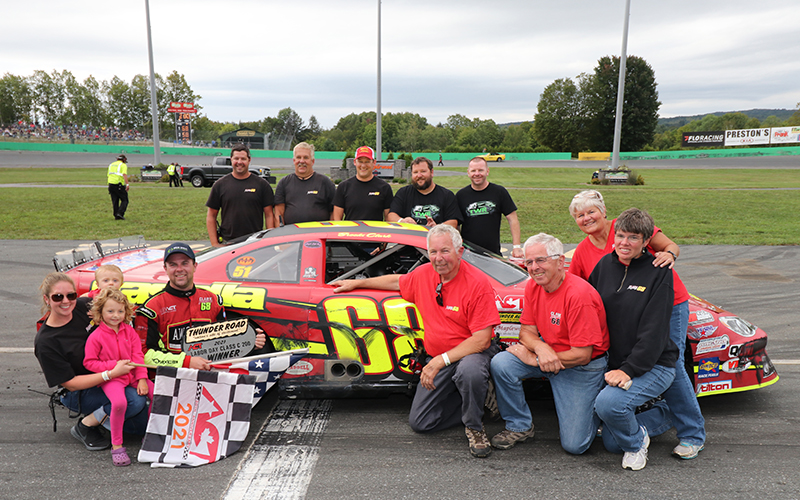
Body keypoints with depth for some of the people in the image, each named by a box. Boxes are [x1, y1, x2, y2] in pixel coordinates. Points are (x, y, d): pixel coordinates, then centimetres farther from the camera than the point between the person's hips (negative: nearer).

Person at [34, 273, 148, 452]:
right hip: (79, 394, -5)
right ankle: (85, 427, -7)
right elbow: (70, 384, -18)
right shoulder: (44, 342, -20)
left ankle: (100, 415, 17)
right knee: (135, 400, -29)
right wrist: (112, 373, -28)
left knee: (144, 423, -5)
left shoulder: (83, 306, -8)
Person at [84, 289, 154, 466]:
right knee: (119, 402, -32)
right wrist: (113, 366, -16)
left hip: (132, 375, 5)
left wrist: (142, 379, -5)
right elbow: (89, 363, -3)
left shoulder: (129, 331, 6)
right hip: (110, 378, -4)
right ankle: (116, 445, -14)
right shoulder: (95, 336, -5)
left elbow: (138, 356, 5)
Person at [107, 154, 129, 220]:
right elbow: (124, 175, -19)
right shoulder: (123, 165, -2)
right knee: (124, 200, 3)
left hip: (111, 184, 6)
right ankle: (120, 213, -12)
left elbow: (109, 176, 22)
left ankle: (116, 216, 10)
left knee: (115, 201, 11)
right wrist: (127, 184, -28)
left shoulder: (111, 165, 20)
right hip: (119, 185, -6)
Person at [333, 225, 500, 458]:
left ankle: (474, 428, -11)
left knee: (469, 371, -42)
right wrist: (357, 283, 27)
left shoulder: (478, 284, -20)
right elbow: (397, 281, 21)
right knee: (420, 423, 2)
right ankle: (477, 398, 20)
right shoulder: (424, 274, -1)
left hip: (472, 352, -5)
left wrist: (442, 360, -28)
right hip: (438, 359, 6)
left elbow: (481, 340, -23)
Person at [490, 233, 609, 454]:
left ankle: (592, 405, 24)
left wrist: (534, 359, -18)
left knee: (574, 445, -8)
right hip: (549, 354, 6)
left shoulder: (579, 294, -27)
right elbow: (527, 331, 0)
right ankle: (520, 427, 1)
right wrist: (541, 347, -25)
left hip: (583, 368, -6)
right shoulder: (533, 287, -5)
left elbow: (582, 355, -24)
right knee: (501, 363, -20)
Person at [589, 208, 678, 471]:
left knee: (608, 402, -31)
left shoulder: (658, 272, -10)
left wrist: (629, 370, -22)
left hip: (653, 365, -5)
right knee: (612, 444, 8)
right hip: (614, 362, 6)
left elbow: (653, 331, -16)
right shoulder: (605, 265, 4)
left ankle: (636, 442, 2)